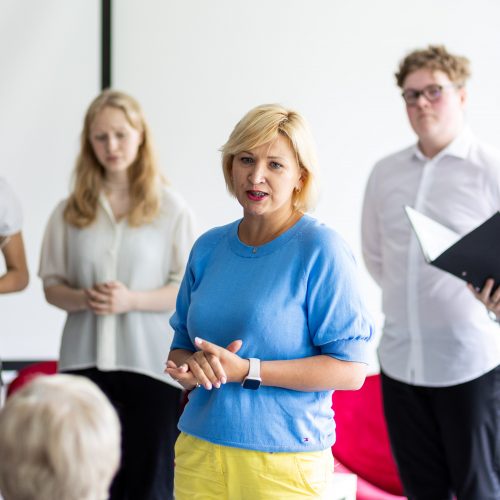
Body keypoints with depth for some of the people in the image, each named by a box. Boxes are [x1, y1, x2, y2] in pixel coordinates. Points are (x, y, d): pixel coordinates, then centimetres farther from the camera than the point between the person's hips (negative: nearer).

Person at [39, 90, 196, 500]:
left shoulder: (171, 209, 0)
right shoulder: (70, 212, 7)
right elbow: (52, 285, 10)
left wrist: (131, 300, -16)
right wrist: (81, 298, -11)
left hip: (151, 363, -2)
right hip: (85, 361, 2)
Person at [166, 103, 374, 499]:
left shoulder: (320, 249, -10)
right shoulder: (209, 248, 7)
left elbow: (350, 370, -14)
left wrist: (247, 370, -20)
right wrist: (191, 368, -9)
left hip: (284, 462, -4)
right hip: (199, 452, 5)